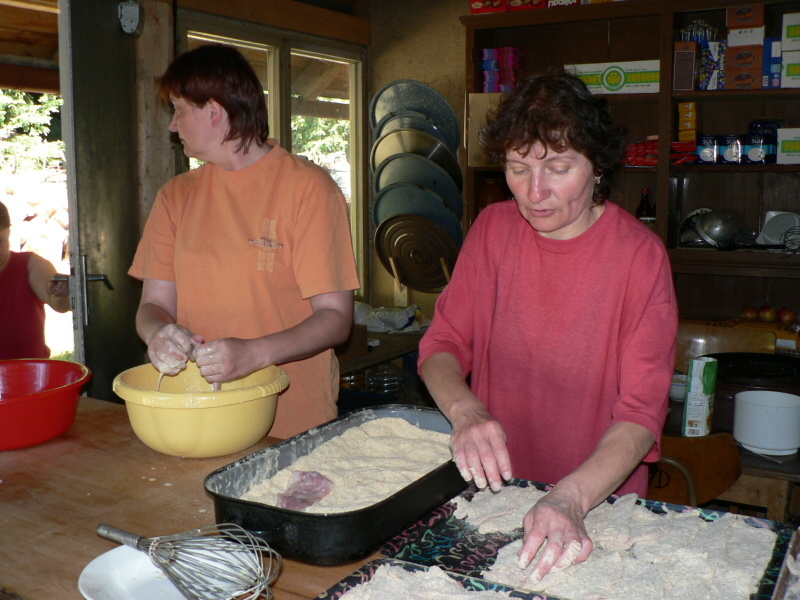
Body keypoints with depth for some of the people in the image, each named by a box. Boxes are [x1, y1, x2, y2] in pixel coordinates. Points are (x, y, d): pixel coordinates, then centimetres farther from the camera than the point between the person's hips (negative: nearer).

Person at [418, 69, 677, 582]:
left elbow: (641, 414, -14)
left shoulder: (641, 255, -10)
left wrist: (571, 498, -29)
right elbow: (442, 344, 2)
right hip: (493, 484, 3)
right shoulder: (493, 228, 1)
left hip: (598, 503, -2)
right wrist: (466, 412, -18)